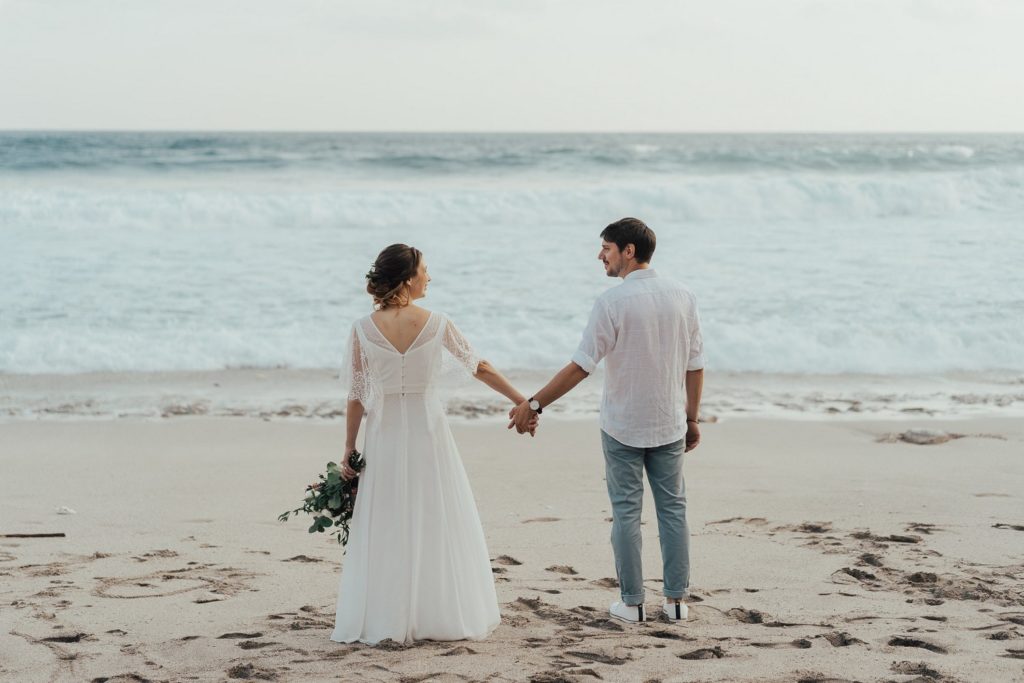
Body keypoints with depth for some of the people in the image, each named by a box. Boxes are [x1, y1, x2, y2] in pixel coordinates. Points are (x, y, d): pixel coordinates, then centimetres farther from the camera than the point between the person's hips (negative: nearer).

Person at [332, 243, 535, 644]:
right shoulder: (437, 325, -8)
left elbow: (356, 397, -3)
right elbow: (481, 369, 1)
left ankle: (381, 621, 11)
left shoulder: (363, 330, -7)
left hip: (385, 437, 1)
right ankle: (443, 615, 16)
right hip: (429, 435, -1)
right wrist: (523, 402, 12)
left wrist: (349, 450, 5)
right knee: (439, 527, 10)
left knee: (386, 532, 8)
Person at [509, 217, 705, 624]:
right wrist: (692, 419, 14)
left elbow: (581, 366, -17)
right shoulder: (682, 297, 0)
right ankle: (676, 601, 14)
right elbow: (695, 365, 4)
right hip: (670, 426, 4)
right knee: (673, 509, 11)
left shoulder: (613, 302, -15)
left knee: (626, 512, 5)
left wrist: (534, 404, -11)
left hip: (623, 427, -4)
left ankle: (632, 603, 10)